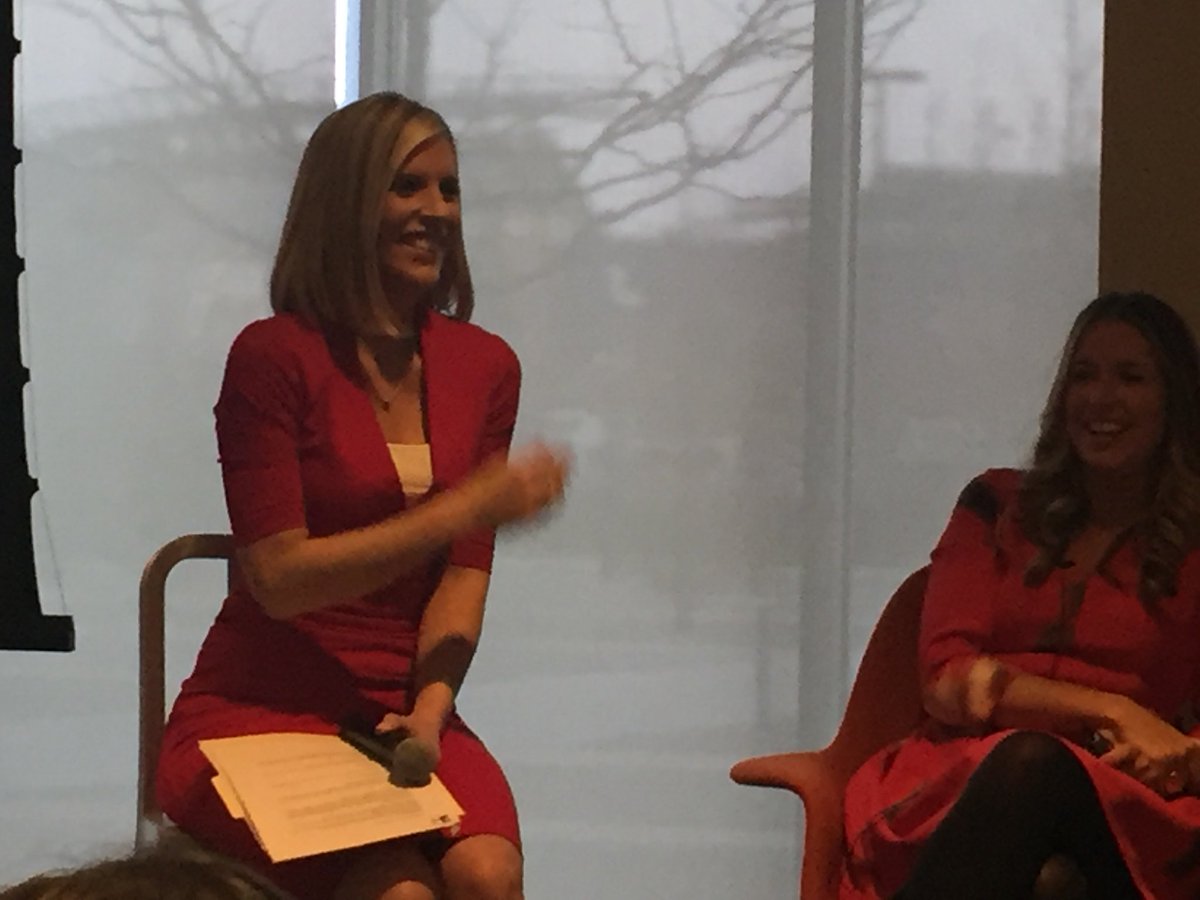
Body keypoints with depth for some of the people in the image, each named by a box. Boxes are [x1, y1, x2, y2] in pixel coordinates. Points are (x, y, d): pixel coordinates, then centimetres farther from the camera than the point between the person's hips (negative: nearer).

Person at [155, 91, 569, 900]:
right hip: (261, 713, -4)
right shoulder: (274, 356, -8)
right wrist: (468, 506, -15)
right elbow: (280, 576, -12)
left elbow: (464, 577, 3)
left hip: (406, 714, 4)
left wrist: (428, 715, -15)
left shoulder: (484, 367, 8)